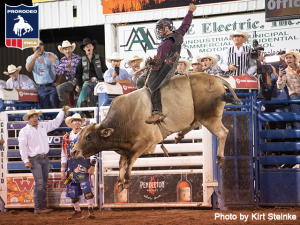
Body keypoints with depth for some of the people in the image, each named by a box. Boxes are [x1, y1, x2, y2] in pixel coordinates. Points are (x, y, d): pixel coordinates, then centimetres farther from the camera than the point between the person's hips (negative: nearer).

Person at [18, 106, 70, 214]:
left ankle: (42, 207, 10)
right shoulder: (24, 131, -1)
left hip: (45, 158, 6)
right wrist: (26, 161, -12)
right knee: (39, 183, -16)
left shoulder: (43, 126, 13)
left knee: (44, 184, 6)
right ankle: (38, 208, -16)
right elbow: (22, 147, -4)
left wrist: (63, 111, 23)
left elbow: (56, 123, 25)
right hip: (34, 159, -6)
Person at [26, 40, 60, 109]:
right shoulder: (30, 58, 8)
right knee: (45, 108, 0)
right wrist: (34, 57, -20)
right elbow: (29, 69, -12)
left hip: (52, 86, -1)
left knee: (54, 107, -10)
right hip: (41, 88, 1)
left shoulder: (51, 55, 7)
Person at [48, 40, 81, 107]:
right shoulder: (62, 60, 8)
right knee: (59, 88, -22)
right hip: (70, 82, 4)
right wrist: (53, 63, -16)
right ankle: (65, 106, -10)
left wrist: (70, 68, -31)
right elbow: (59, 73, -6)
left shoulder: (77, 58, -5)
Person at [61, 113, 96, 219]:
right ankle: (77, 212, 14)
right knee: (72, 191, 4)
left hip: (83, 164, -4)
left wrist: (92, 166, -8)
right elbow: (64, 155, 17)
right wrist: (63, 170, 12)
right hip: (71, 165, 4)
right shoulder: (66, 137, 14)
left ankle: (90, 210, -9)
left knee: (86, 188, -14)